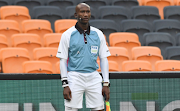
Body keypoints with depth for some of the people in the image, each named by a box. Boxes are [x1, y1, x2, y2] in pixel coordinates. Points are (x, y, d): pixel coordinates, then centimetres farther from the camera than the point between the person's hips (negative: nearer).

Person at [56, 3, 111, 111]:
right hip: (75, 77, -3)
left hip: (94, 77, 3)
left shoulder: (98, 34, 7)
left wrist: (106, 84, 4)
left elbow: (104, 59, 10)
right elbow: (63, 60, 0)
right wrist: (65, 84, -7)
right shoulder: (68, 35, -1)